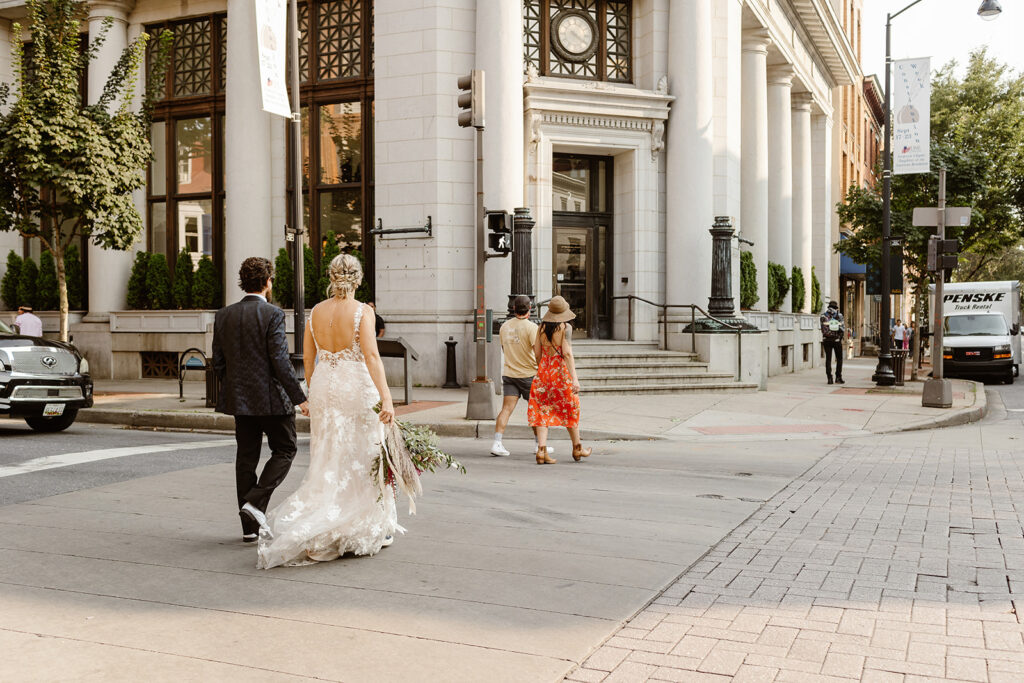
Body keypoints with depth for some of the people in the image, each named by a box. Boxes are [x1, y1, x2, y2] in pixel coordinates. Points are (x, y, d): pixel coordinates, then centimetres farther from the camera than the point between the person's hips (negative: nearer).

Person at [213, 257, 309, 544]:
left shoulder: (223, 315, 5)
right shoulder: (272, 314, -12)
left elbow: (218, 363, 7)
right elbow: (280, 362, -17)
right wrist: (299, 398, -12)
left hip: (240, 399, 6)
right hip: (271, 398, -6)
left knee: (246, 458, 10)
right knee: (284, 450, 11)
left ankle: (249, 527, 14)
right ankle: (256, 502, -6)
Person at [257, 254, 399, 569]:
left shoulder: (316, 312, 5)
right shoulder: (362, 311, -10)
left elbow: (309, 358, 10)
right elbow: (371, 356, -20)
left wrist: (313, 394, 22)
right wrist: (386, 398, -25)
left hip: (324, 388, 5)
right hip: (356, 387, -4)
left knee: (327, 461, 12)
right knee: (361, 458, 7)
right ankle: (371, 529, 17)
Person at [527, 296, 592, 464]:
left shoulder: (542, 326, 4)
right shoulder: (565, 327, -10)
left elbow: (537, 352, 7)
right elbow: (567, 353, -19)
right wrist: (574, 378, -22)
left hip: (543, 371, 4)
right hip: (561, 371, -4)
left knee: (543, 410, 5)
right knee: (570, 409, 13)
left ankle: (541, 450, -8)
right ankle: (577, 449, 26)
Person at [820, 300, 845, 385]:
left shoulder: (823, 316, 0)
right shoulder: (839, 315, -1)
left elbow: (822, 329, 2)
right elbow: (842, 329, -3)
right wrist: (841, 337, 13)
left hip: (827, 340, 1)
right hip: (837, 340, -1)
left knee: (828, 359, 4)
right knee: (839, 359, 11)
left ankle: (829, 378, -2)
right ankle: (838, 377, 6)